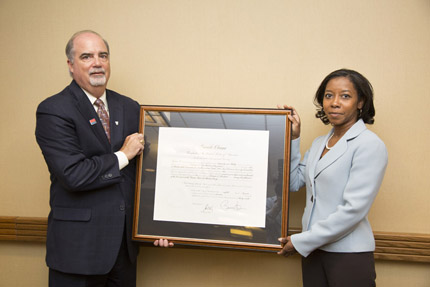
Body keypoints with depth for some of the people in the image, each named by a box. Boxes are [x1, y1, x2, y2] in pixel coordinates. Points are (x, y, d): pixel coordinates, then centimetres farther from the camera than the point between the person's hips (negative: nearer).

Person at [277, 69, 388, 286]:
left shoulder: (370, 145, -13)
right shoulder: (319, 143, 10)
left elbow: (354, 209, -19)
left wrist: (301, 241, -15)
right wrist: (292, 137, 4)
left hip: (349, 255, -6)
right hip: (314, 250, 6)